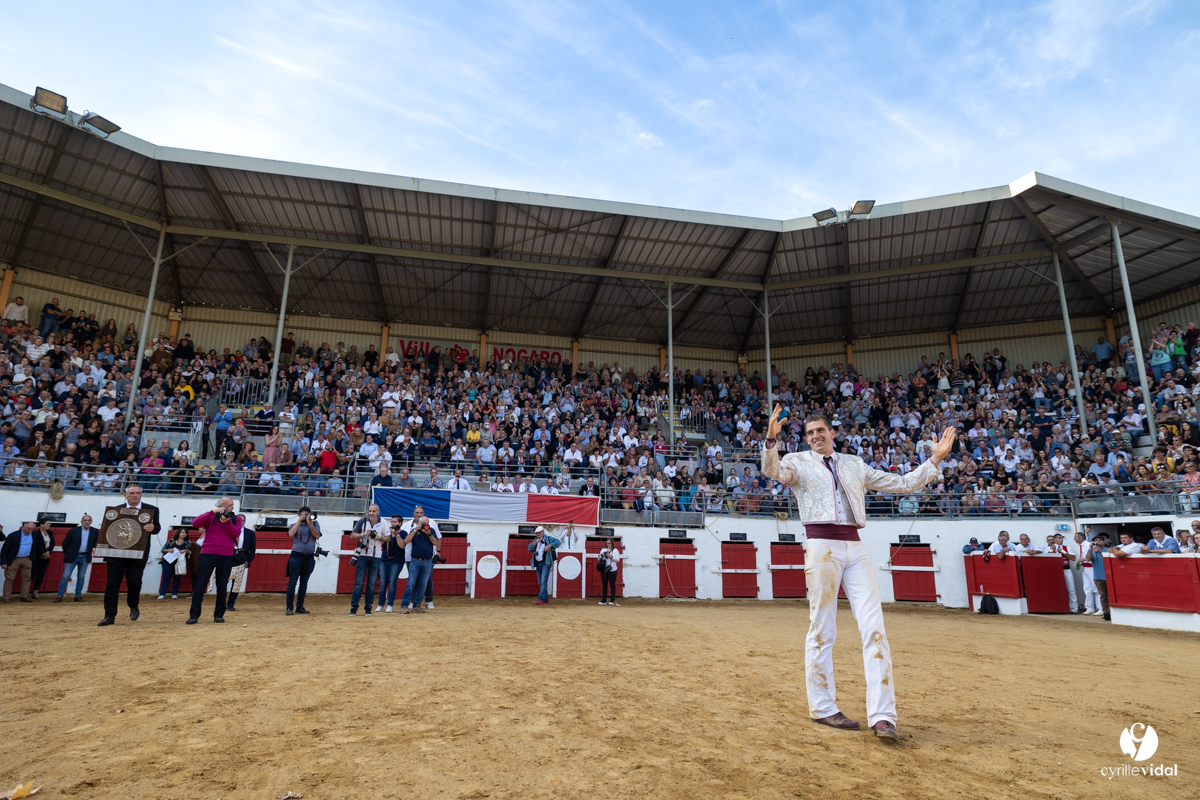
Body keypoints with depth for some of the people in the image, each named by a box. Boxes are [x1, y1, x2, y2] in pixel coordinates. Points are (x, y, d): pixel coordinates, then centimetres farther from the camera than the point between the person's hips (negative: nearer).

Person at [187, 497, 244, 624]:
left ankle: (219, 614, 14)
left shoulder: (236, 518, 11)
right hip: (208, 554, -1)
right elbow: (195, 523, -9)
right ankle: (194, 615, 4)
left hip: (227, 556, 1)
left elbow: (236, 533, -2)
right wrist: (213, 512, -16)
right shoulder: (210, 517, 7)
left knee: (222, 585, 5)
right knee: (200, 585, -2)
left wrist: (227, 522, -16)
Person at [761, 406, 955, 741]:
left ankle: (882, 715, -2)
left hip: (855, 549, 4)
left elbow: (902, 484, 22)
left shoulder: (855, 464, 20)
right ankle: (822, 707, 14)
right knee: (822, 630, 2)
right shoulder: (798, 462, 7)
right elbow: (772, 470, -15)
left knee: (874, 628, -4)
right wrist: (771, 439, -33)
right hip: (821, 546, -4)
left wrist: (935, 459, 14)